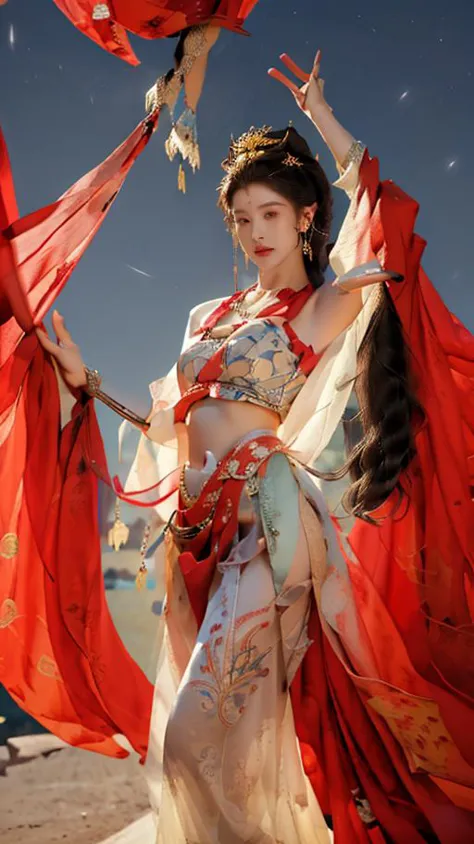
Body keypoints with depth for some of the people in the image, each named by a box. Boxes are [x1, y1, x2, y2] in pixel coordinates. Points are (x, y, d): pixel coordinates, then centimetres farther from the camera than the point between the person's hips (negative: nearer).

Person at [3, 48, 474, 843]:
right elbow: (165, 421, 21)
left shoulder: (320, 310, 2)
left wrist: (323, 121, -5)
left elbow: (385, 228, -10)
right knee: (185, 735, 15)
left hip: (265, 518, -6)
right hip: (197, 529, 6)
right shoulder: (209, 316, 17)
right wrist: (82, 378, 15)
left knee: (206, 731, -9)